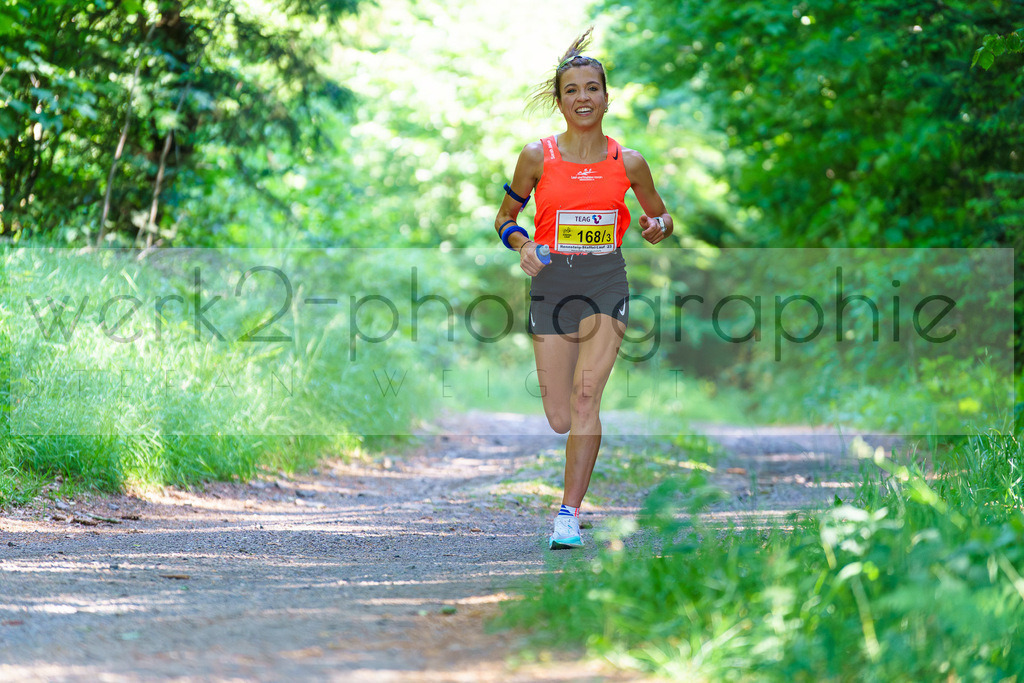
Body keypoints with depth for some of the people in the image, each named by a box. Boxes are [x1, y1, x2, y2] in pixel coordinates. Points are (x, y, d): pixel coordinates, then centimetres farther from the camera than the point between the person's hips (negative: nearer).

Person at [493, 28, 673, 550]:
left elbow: (660, 217, 16)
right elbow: (505, 218, 11)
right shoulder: (537, 157, 1)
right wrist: (523, 244, -10)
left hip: (607, 281, -1)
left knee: (585, 397, -19)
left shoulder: (628, 163, 3)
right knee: (560, 420, 1)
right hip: (551, 282, 1)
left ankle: (569, 513, -16)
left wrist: (658, 227, -7)